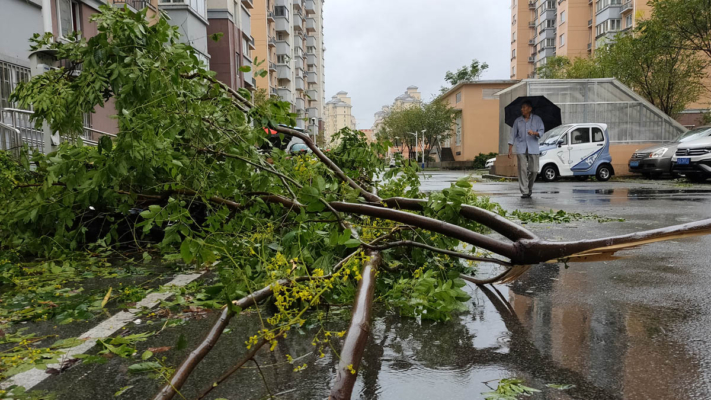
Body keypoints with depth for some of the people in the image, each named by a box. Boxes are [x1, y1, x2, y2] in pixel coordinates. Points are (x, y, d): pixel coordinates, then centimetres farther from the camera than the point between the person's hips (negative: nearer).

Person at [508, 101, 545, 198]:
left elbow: (542, 131, 2)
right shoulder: (518, 121, 10)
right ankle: (524, 192, -7)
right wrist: (510, 150, 4)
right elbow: (513, 135, 10)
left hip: (533, 148, 0)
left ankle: (529, 188, 22)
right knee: (522, 169, -8)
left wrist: (534, 133, -22)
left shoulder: (537, 119, 8)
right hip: (521, 148, 0)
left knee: (534, 170, -1)